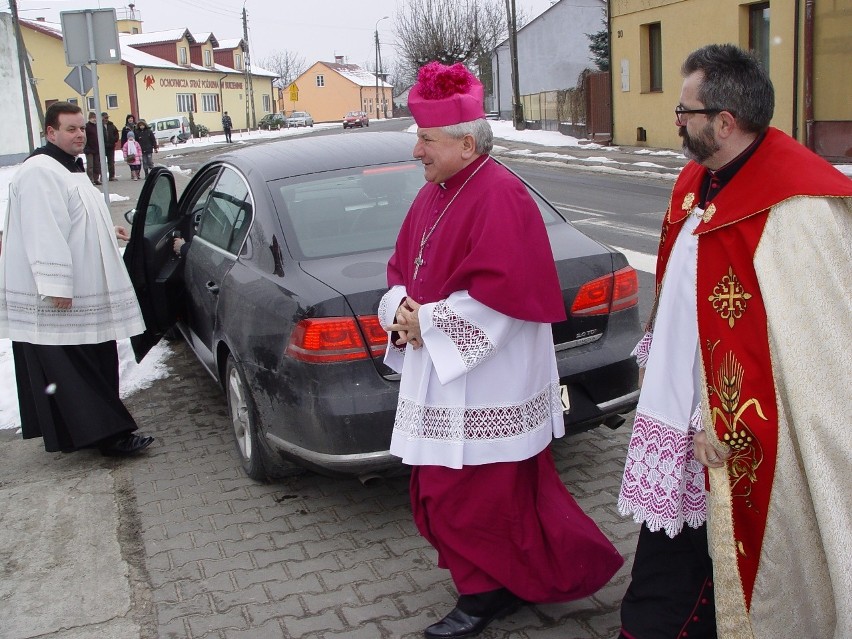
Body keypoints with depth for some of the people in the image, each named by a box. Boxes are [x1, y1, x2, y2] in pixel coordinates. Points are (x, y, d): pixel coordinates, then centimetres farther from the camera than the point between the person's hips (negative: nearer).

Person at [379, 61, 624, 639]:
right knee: (443, 490, 16)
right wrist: (401, 311, -4)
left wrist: (427, 321, -18)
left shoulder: (499, 196, -17)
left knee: (480, 494, 0)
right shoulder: (434, 193, 11)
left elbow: (500, 291, -25)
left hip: (482, 381, -9)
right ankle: (489, 587, 34)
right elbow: (402, 266, 17)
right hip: (437, 371, 9)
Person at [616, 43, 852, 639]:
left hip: (731, 448, -8)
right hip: (677, 424, 9)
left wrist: (730, 430, -20)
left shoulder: (795, 210, -22)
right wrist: (655, 358, 16)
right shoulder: (699, 183, 8)